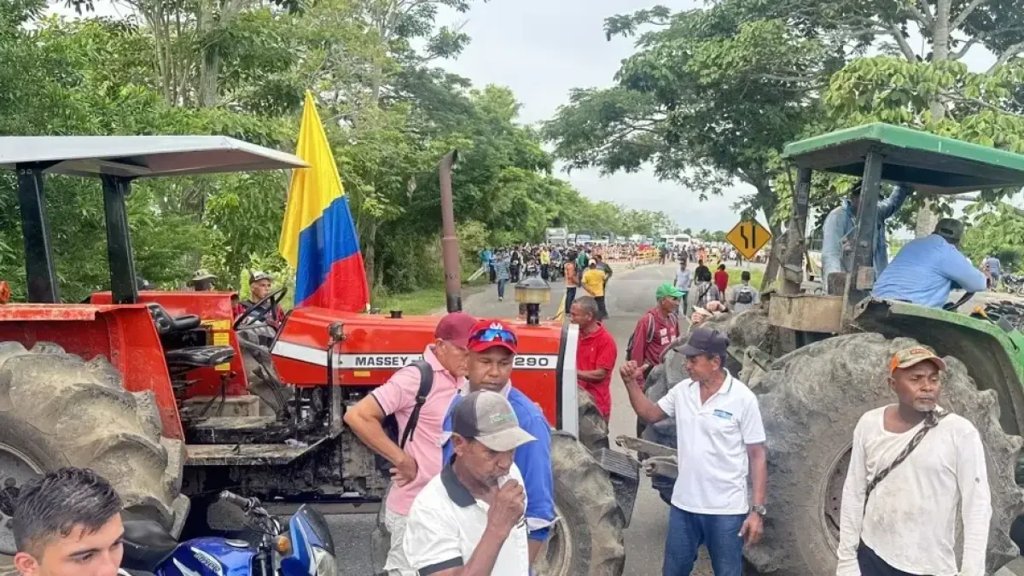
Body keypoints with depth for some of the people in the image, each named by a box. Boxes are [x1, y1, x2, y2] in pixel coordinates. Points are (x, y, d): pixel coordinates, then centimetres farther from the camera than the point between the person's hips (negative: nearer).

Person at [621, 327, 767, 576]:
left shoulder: (743, 398, -14)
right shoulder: (682, 390, 0)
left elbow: (757, 456, -10)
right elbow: (650, 415, 12)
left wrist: (757, 510, -12)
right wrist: (632, 383, -3)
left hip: (726, 509, -4)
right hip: (683, 503, 5)